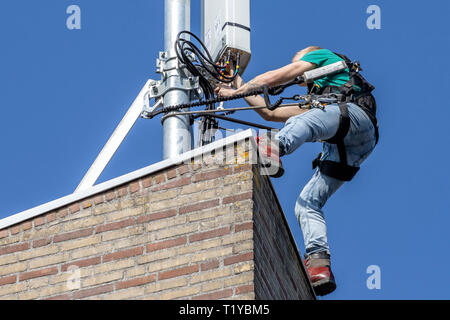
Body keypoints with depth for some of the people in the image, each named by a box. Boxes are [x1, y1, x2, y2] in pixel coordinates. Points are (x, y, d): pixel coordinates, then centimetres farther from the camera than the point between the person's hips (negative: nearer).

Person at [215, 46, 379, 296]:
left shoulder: (322, 55, 27)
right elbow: (271, 112, 48)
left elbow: (276, 77, 20)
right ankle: (319, 266, -26)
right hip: (344, 149, 8)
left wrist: (238, 90, 27)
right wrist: (242, 91, 53)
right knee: (307, 204, -8)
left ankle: (276, 147, -71)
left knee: (300, 123, -36)